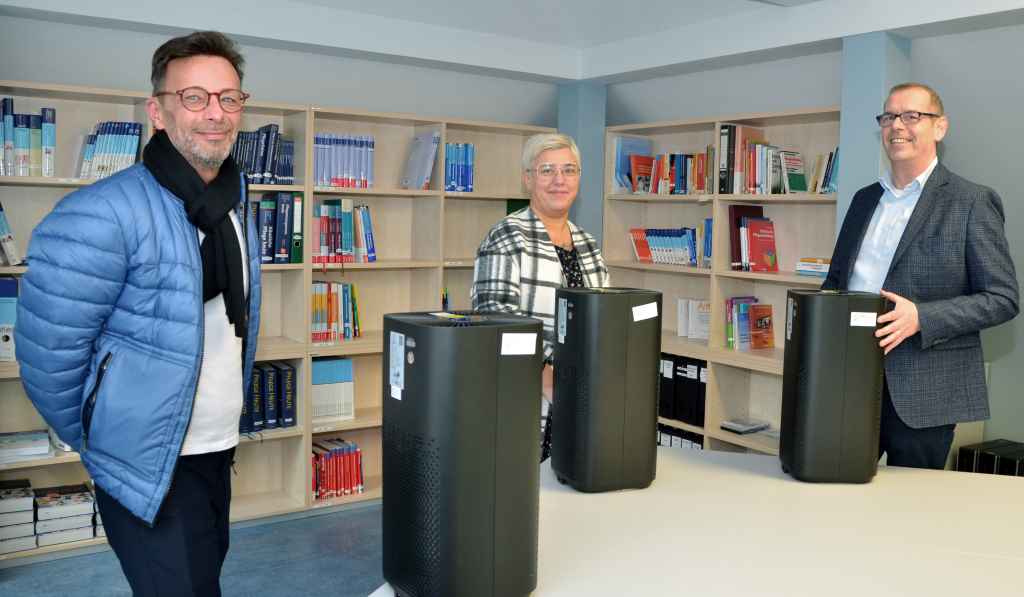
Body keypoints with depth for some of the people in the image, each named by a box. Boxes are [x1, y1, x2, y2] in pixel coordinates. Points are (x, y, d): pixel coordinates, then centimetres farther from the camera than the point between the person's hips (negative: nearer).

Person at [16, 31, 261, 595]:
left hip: (219, 452, 7)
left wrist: (225, 426, 17)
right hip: (150, 467, -7)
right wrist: (97, 443, -4)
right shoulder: (103, 215, -20)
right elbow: (48, 355, -17)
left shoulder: (236, 211, 5)